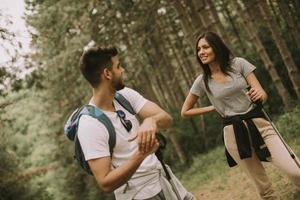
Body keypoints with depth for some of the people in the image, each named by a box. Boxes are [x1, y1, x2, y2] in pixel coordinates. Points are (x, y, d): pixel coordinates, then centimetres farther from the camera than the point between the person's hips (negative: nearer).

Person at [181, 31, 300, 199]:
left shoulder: (238, 64, 0)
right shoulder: (202, 81, 1)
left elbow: (262, 94, -3)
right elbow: (185, 112, 11)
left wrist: (260, 95, -26)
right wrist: (214, 108, 4)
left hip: (258, 124, 0)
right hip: (233, 133, 0)